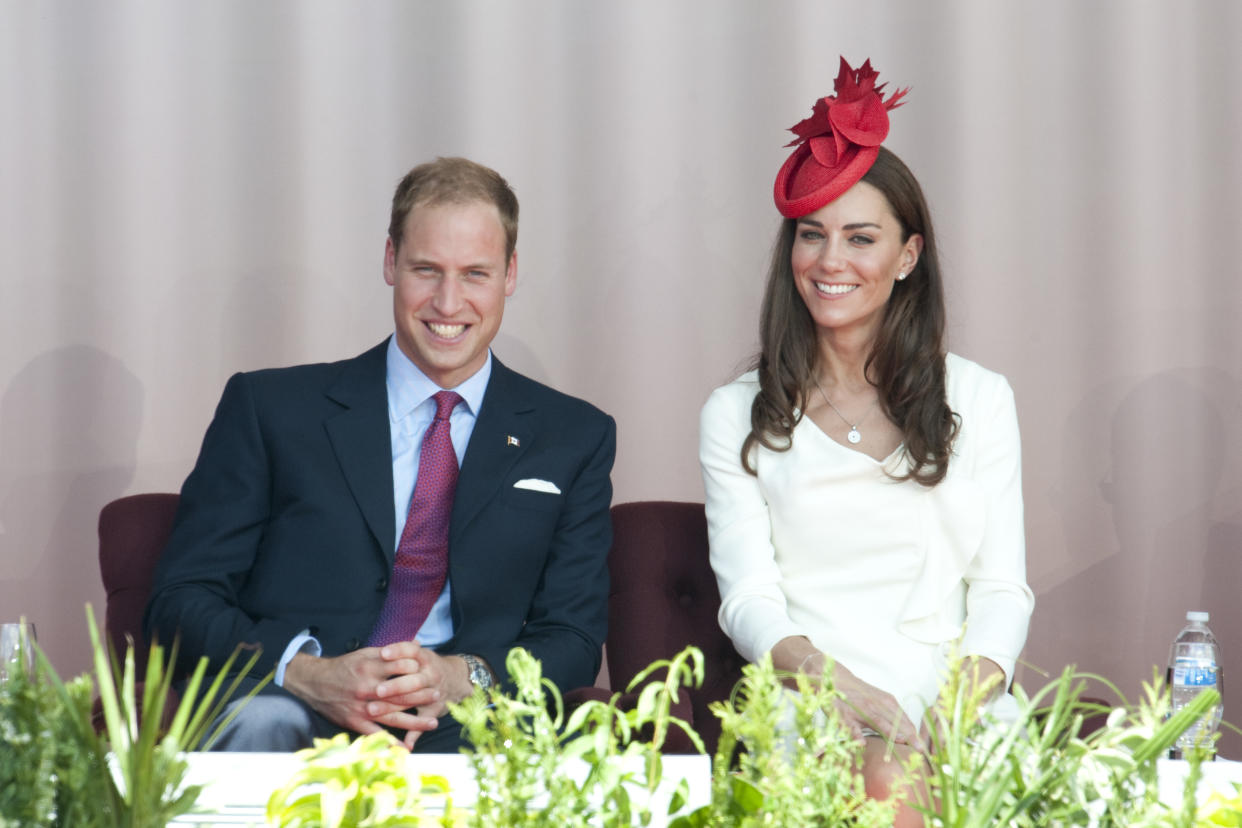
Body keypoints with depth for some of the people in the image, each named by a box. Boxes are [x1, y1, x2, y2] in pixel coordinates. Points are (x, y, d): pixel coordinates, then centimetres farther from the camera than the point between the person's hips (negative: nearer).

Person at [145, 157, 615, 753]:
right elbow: (180, 601, 6)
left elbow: (573, 638, 11)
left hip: (468, 730, 2)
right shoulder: (269, 408, 12)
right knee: (265, 724, -38)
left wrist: (463, 677, -13)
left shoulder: (575, 440, 17)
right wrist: (309, 675, -15)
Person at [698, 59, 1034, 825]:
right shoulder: (738, 415, 12)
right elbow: (749, 597, 3)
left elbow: (1002, 588, 9)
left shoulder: (979, 399, 15)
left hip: (959, 701, 2)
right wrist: (838, 683, -18)